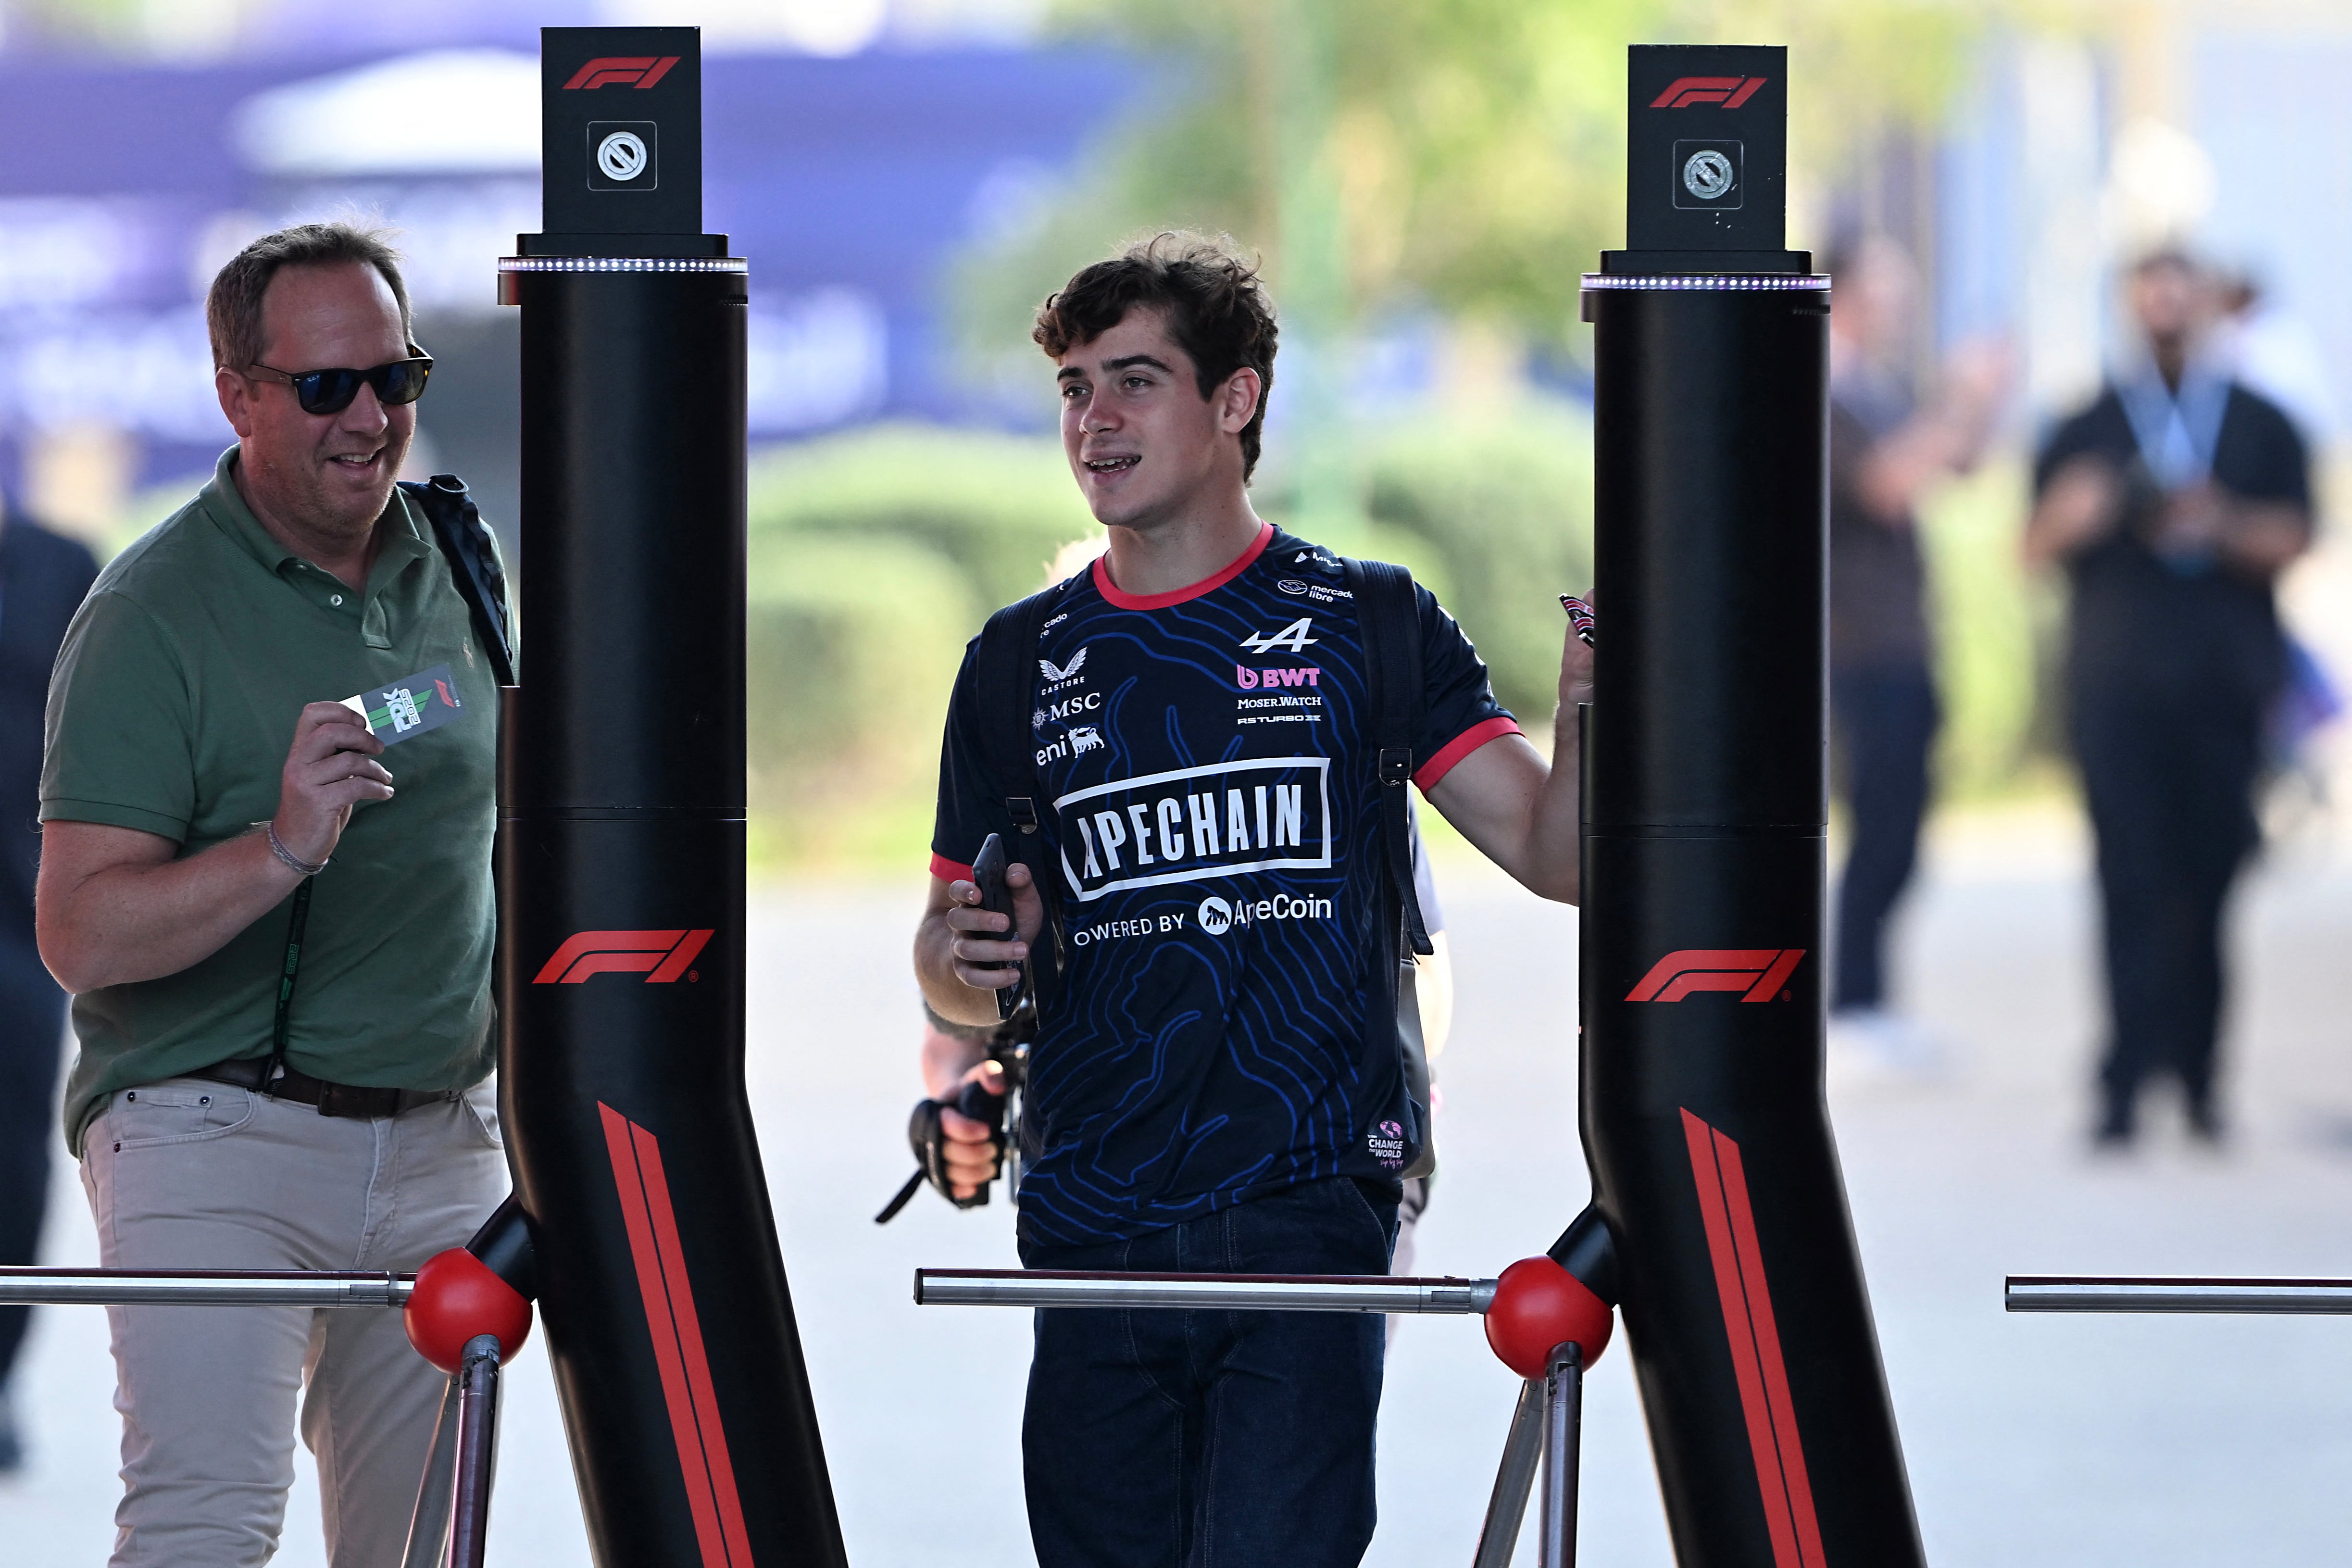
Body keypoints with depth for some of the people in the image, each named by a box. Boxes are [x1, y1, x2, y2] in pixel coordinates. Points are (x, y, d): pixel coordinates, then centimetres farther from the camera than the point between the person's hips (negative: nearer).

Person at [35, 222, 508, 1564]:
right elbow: (82, 936, -16)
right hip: (214, 1137, -6)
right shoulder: (157, 613, -9)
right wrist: (282, 852, -30)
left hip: (440, 1145, 6)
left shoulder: (461, 572, 10)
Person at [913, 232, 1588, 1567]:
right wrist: (970, 957, -5)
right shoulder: (1022, 665, 12)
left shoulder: (1362, 628, 4)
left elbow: (1557, 857, 0)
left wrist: (1587, 711, -20)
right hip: (1092, 1230, 4)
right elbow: (951, 975, 19)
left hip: (1306, 1208, -3)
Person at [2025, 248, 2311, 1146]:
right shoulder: (2088, 429, 14)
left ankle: (2196, 1077, 7)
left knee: (2212, 885, -1)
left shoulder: (2262, 428, 14)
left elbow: (2292, 539, 3)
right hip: (2118, 691, -1)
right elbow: (2037, 548, 8)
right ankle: (2129, 1080, -14)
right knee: (2134, 886, -10)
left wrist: (2221, 525, -16)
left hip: (2226, 686, 1)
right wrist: (2072, 517, -15)